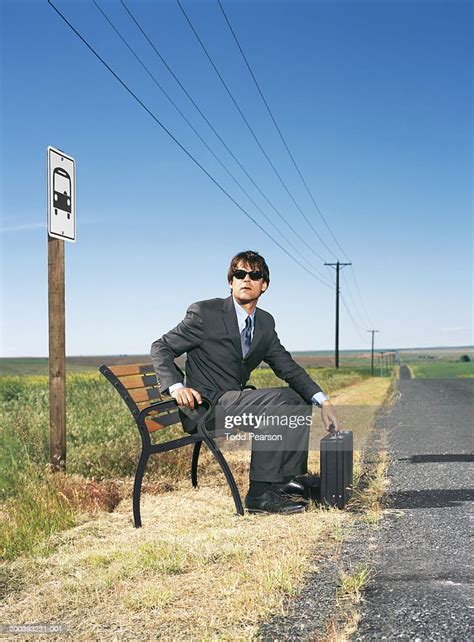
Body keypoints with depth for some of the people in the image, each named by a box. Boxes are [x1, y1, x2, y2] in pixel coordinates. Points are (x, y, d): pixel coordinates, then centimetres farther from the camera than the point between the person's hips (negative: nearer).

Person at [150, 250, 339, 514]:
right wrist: (177, 387, -24)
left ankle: (288, 478, 6)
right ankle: (260, 493, -25)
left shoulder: (266, 322, 8)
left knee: (298, 400, 2)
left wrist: (323, 401, -4)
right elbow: (161, 348, -7)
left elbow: (288, 367, 9)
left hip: (234, 401, 8)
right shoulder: (205, 313, -10)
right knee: (277, 400, -26)